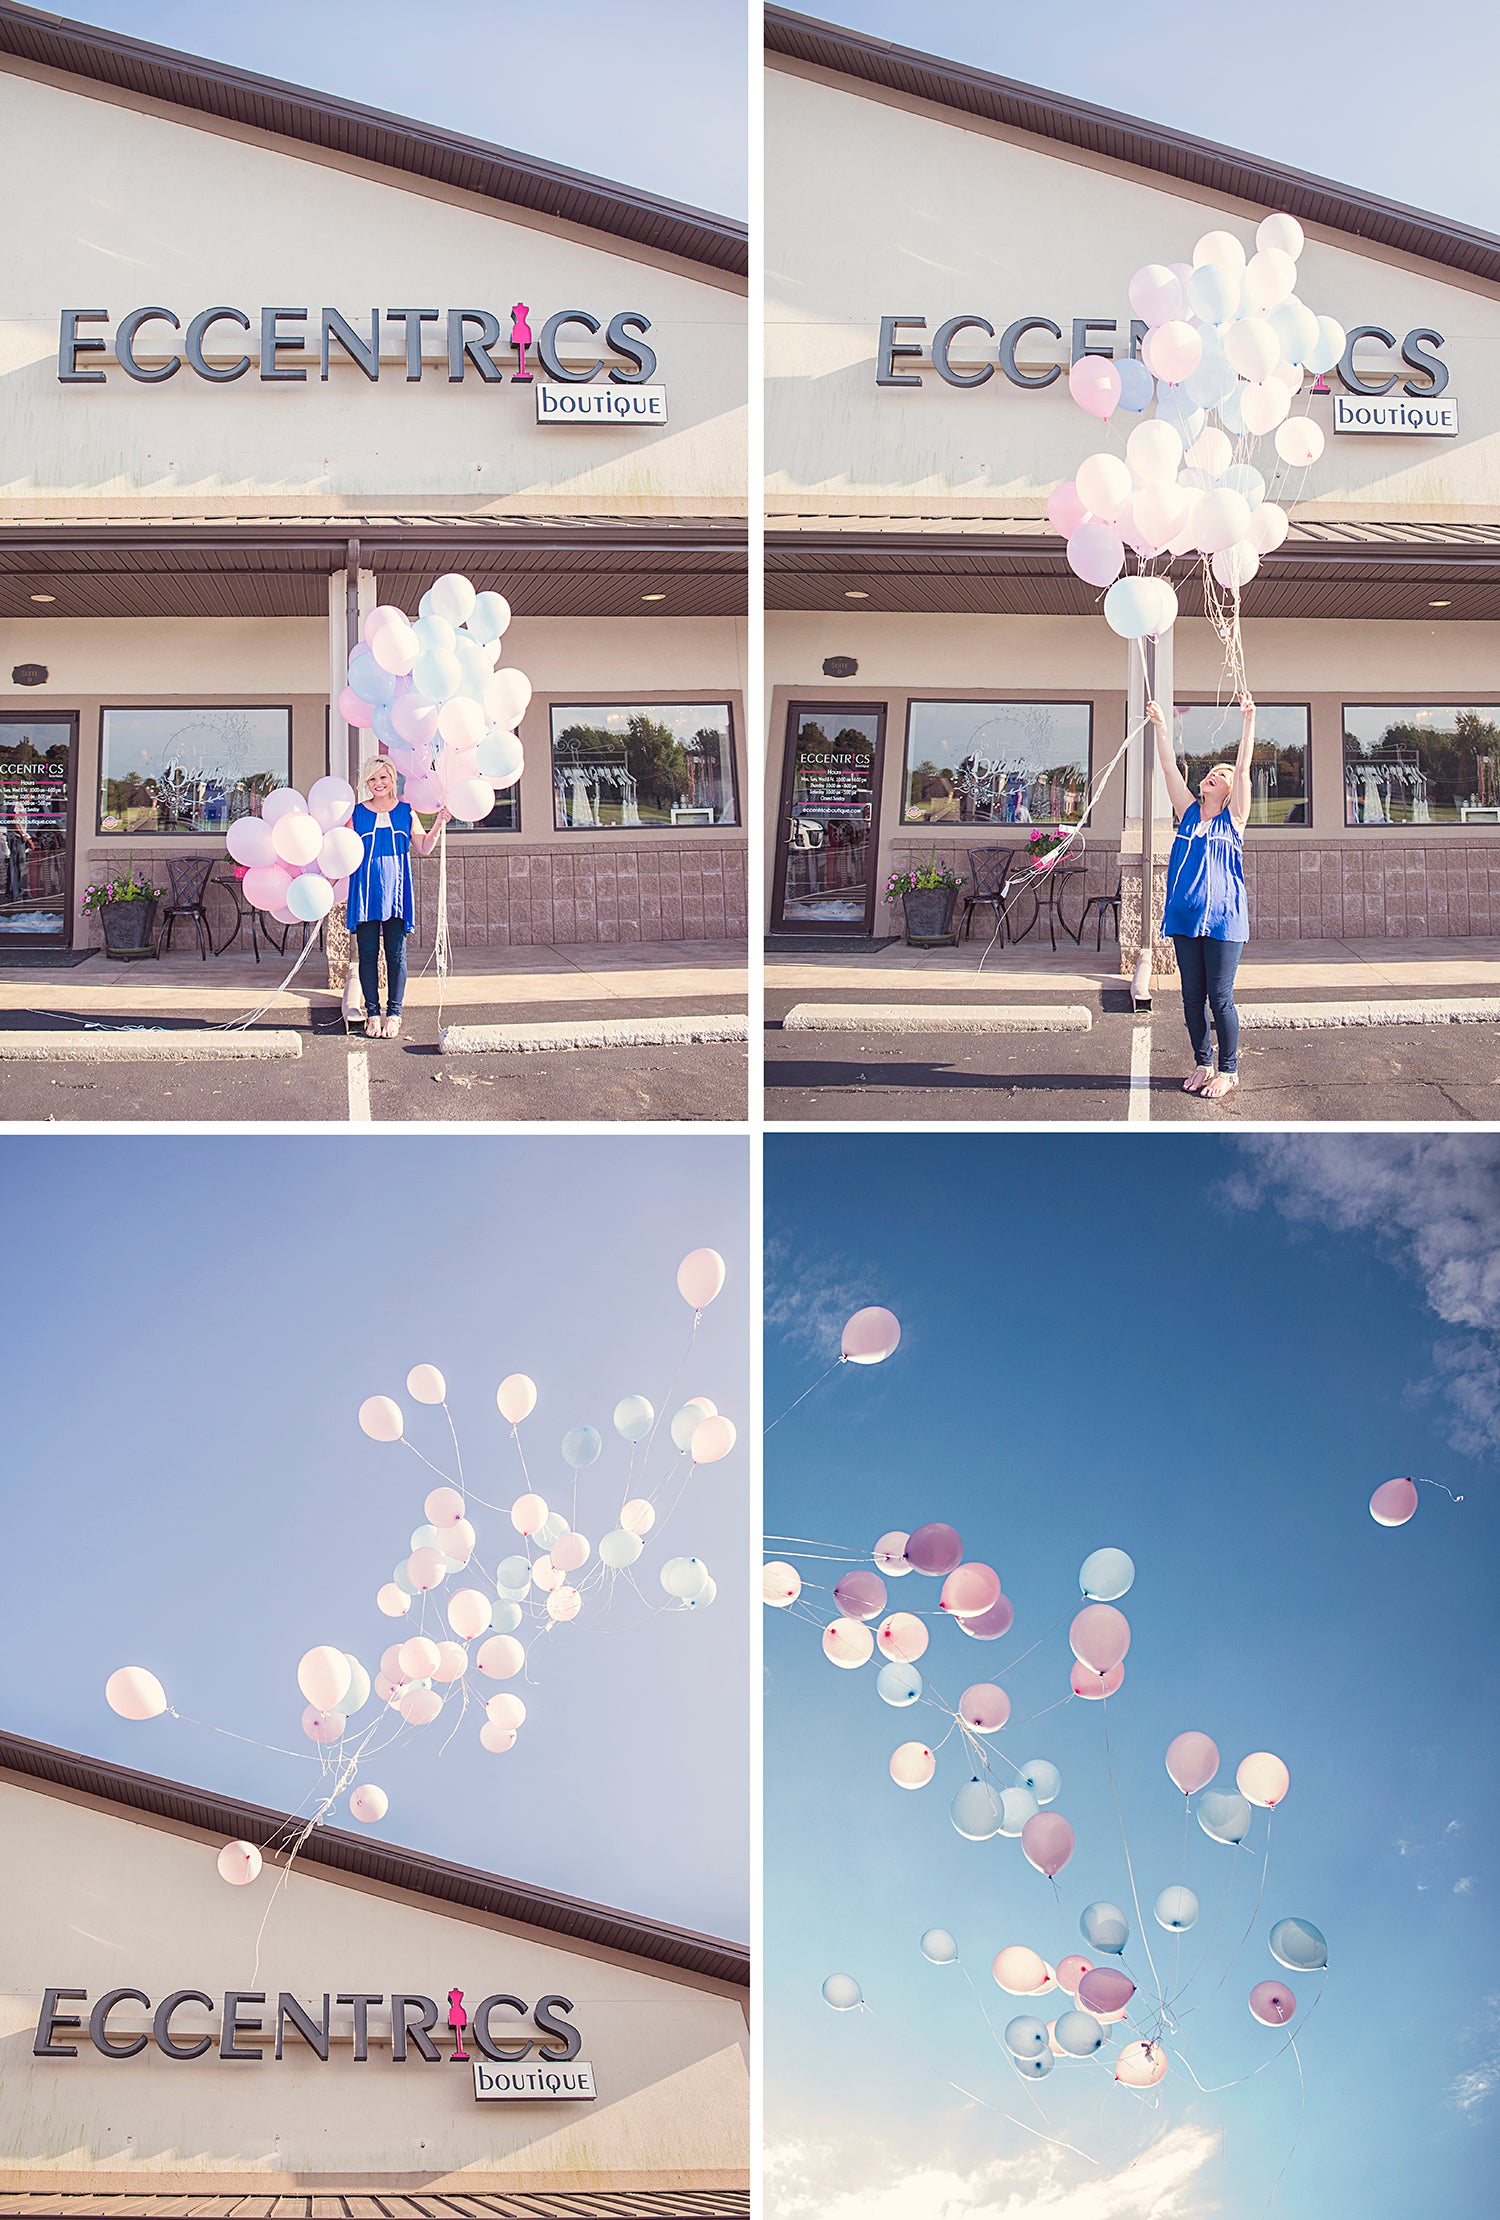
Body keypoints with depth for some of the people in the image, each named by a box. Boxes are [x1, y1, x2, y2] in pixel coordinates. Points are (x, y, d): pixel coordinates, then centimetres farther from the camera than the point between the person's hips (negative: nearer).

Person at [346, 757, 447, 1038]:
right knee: (368, 954, 1)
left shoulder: (406, 812, 8)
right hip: (365, 890, 0)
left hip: (396, 889, 0)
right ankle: (372, 1013, 8)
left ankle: (394, 1014, 6)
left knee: (396, 954, 0)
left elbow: (424, 848, 8)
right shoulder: (356, 813, 6)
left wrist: (439, 823, -5)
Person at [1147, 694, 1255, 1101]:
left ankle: (1228, 1070, 8)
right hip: (1185, 917, 4)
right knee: (1192, 997, 8)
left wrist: (1248, 721, -9)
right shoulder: (1188, 813, 12)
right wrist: (1160, 725, -1)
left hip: (1223, 919, -4)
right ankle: (1203, 1065, 19)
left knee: (1220, 997, -2)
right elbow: (1169, 767, 7)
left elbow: (1243, 767, -5)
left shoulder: (1234, 818, 2)